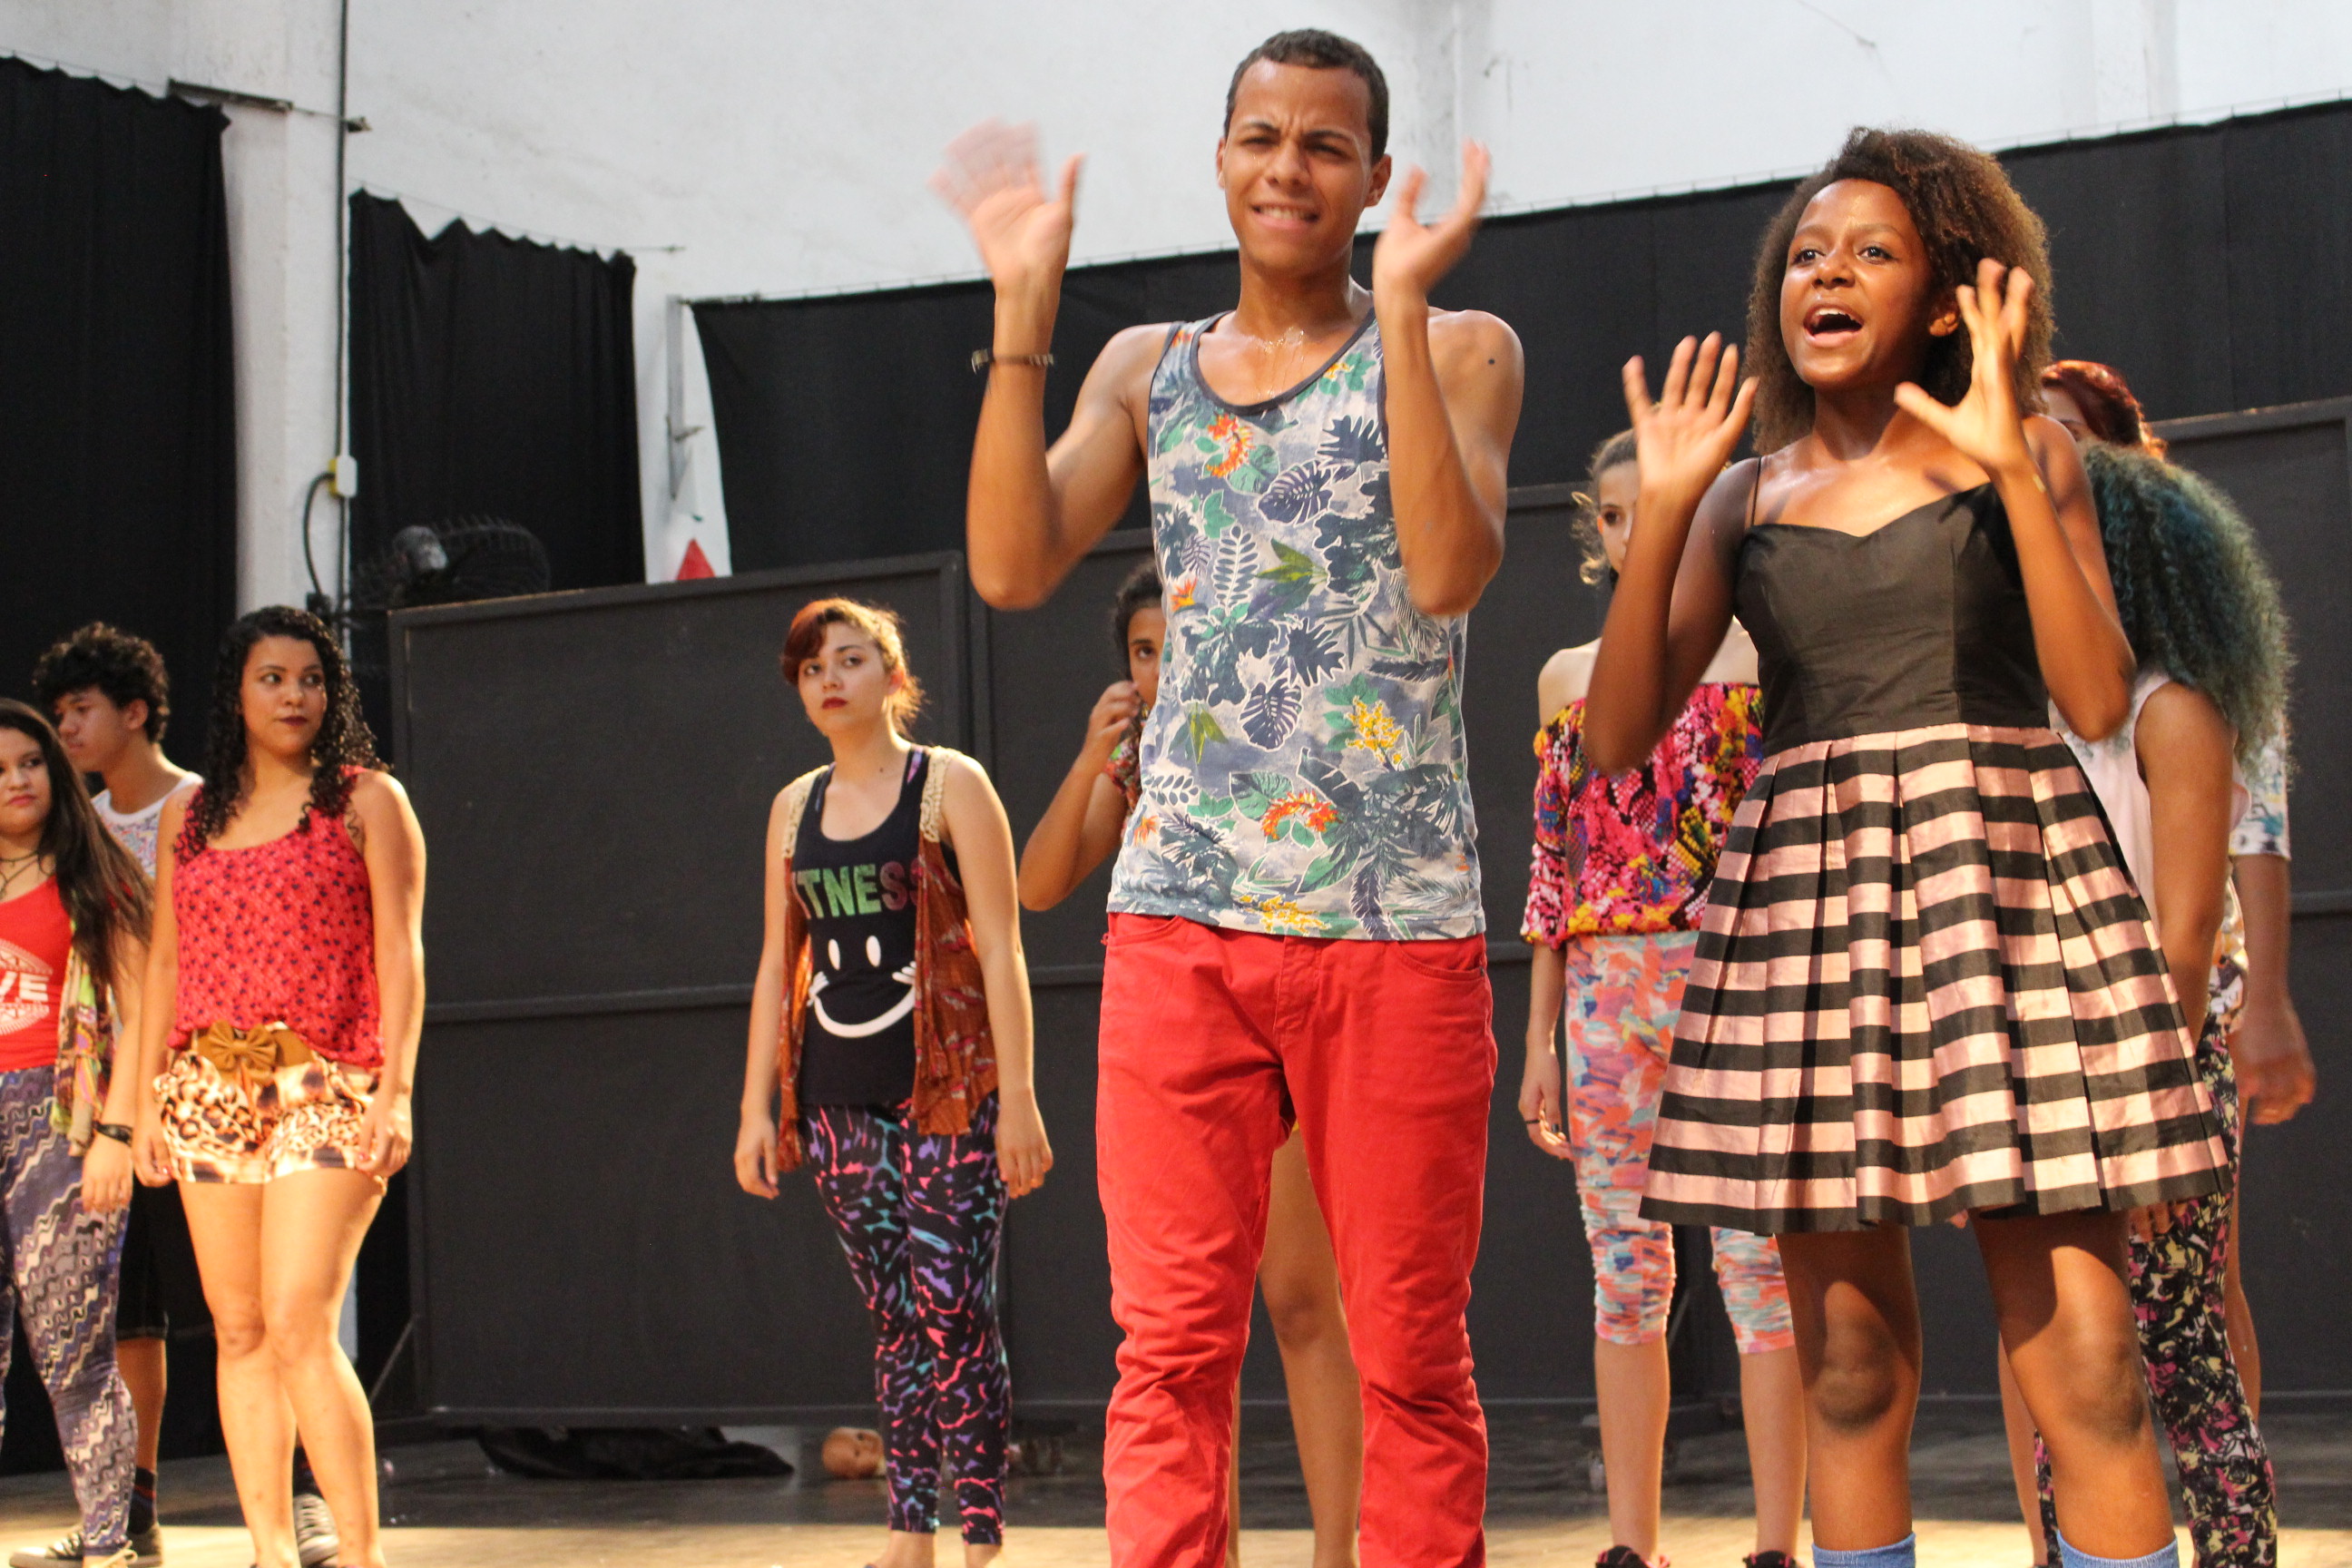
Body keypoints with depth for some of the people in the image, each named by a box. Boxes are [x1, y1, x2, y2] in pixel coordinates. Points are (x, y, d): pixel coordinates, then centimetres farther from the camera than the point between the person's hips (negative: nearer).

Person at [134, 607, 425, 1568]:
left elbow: (399, 951, -2)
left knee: (299, 1326, -15)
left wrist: (396, 1089, -11)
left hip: (325, 1086, -5)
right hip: (210, 1086, 5)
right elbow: (166, 961, 18)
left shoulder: (367, 800, 4)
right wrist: (150, 1098, 12)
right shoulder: (187, 816, 16)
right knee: (238, 1331, 4)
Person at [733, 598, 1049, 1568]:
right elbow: (778, 962, 17)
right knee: (895, 1322, 5)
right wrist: (756, 1108, 12)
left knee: (954, 1317, -9)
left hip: (944, 1093, -4)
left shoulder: (949, 786, 0)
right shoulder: (794, 808, 14)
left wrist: (1018, 1098, -11)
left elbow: (1000, 949, -5)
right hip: (840, 1104, 5)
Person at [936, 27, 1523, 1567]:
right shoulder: (1147, 370, 14)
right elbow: (1015, 566, 1)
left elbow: (1450, 572, -13)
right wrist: (1024, 313, -2)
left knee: (1410, 1348, 4)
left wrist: (1400, 308, -14)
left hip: (1398, 918, -2)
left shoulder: (1456, 352, 4)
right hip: (1181, 910, 3)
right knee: (1171, 1342, 1)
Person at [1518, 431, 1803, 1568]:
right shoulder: (1569, 678, 16)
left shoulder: (1759, 658, 4)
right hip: (1607, 992, 4)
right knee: (1624, 1271, 4)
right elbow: (1552, 868, 15)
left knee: (1754, 1259, -8)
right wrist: (1540, 1037, 11)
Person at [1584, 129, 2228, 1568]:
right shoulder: (1747, 494, 13)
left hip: (2007, 882, -2)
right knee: (1851, 1369, 3)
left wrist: (2010, 465, -11)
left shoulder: (2024, 455, 8)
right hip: (1807, 902, 2)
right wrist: (1666, 510, -5)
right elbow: (1618, 736, 5)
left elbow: (2099, 700, -5)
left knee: (2085, 1366, -9)